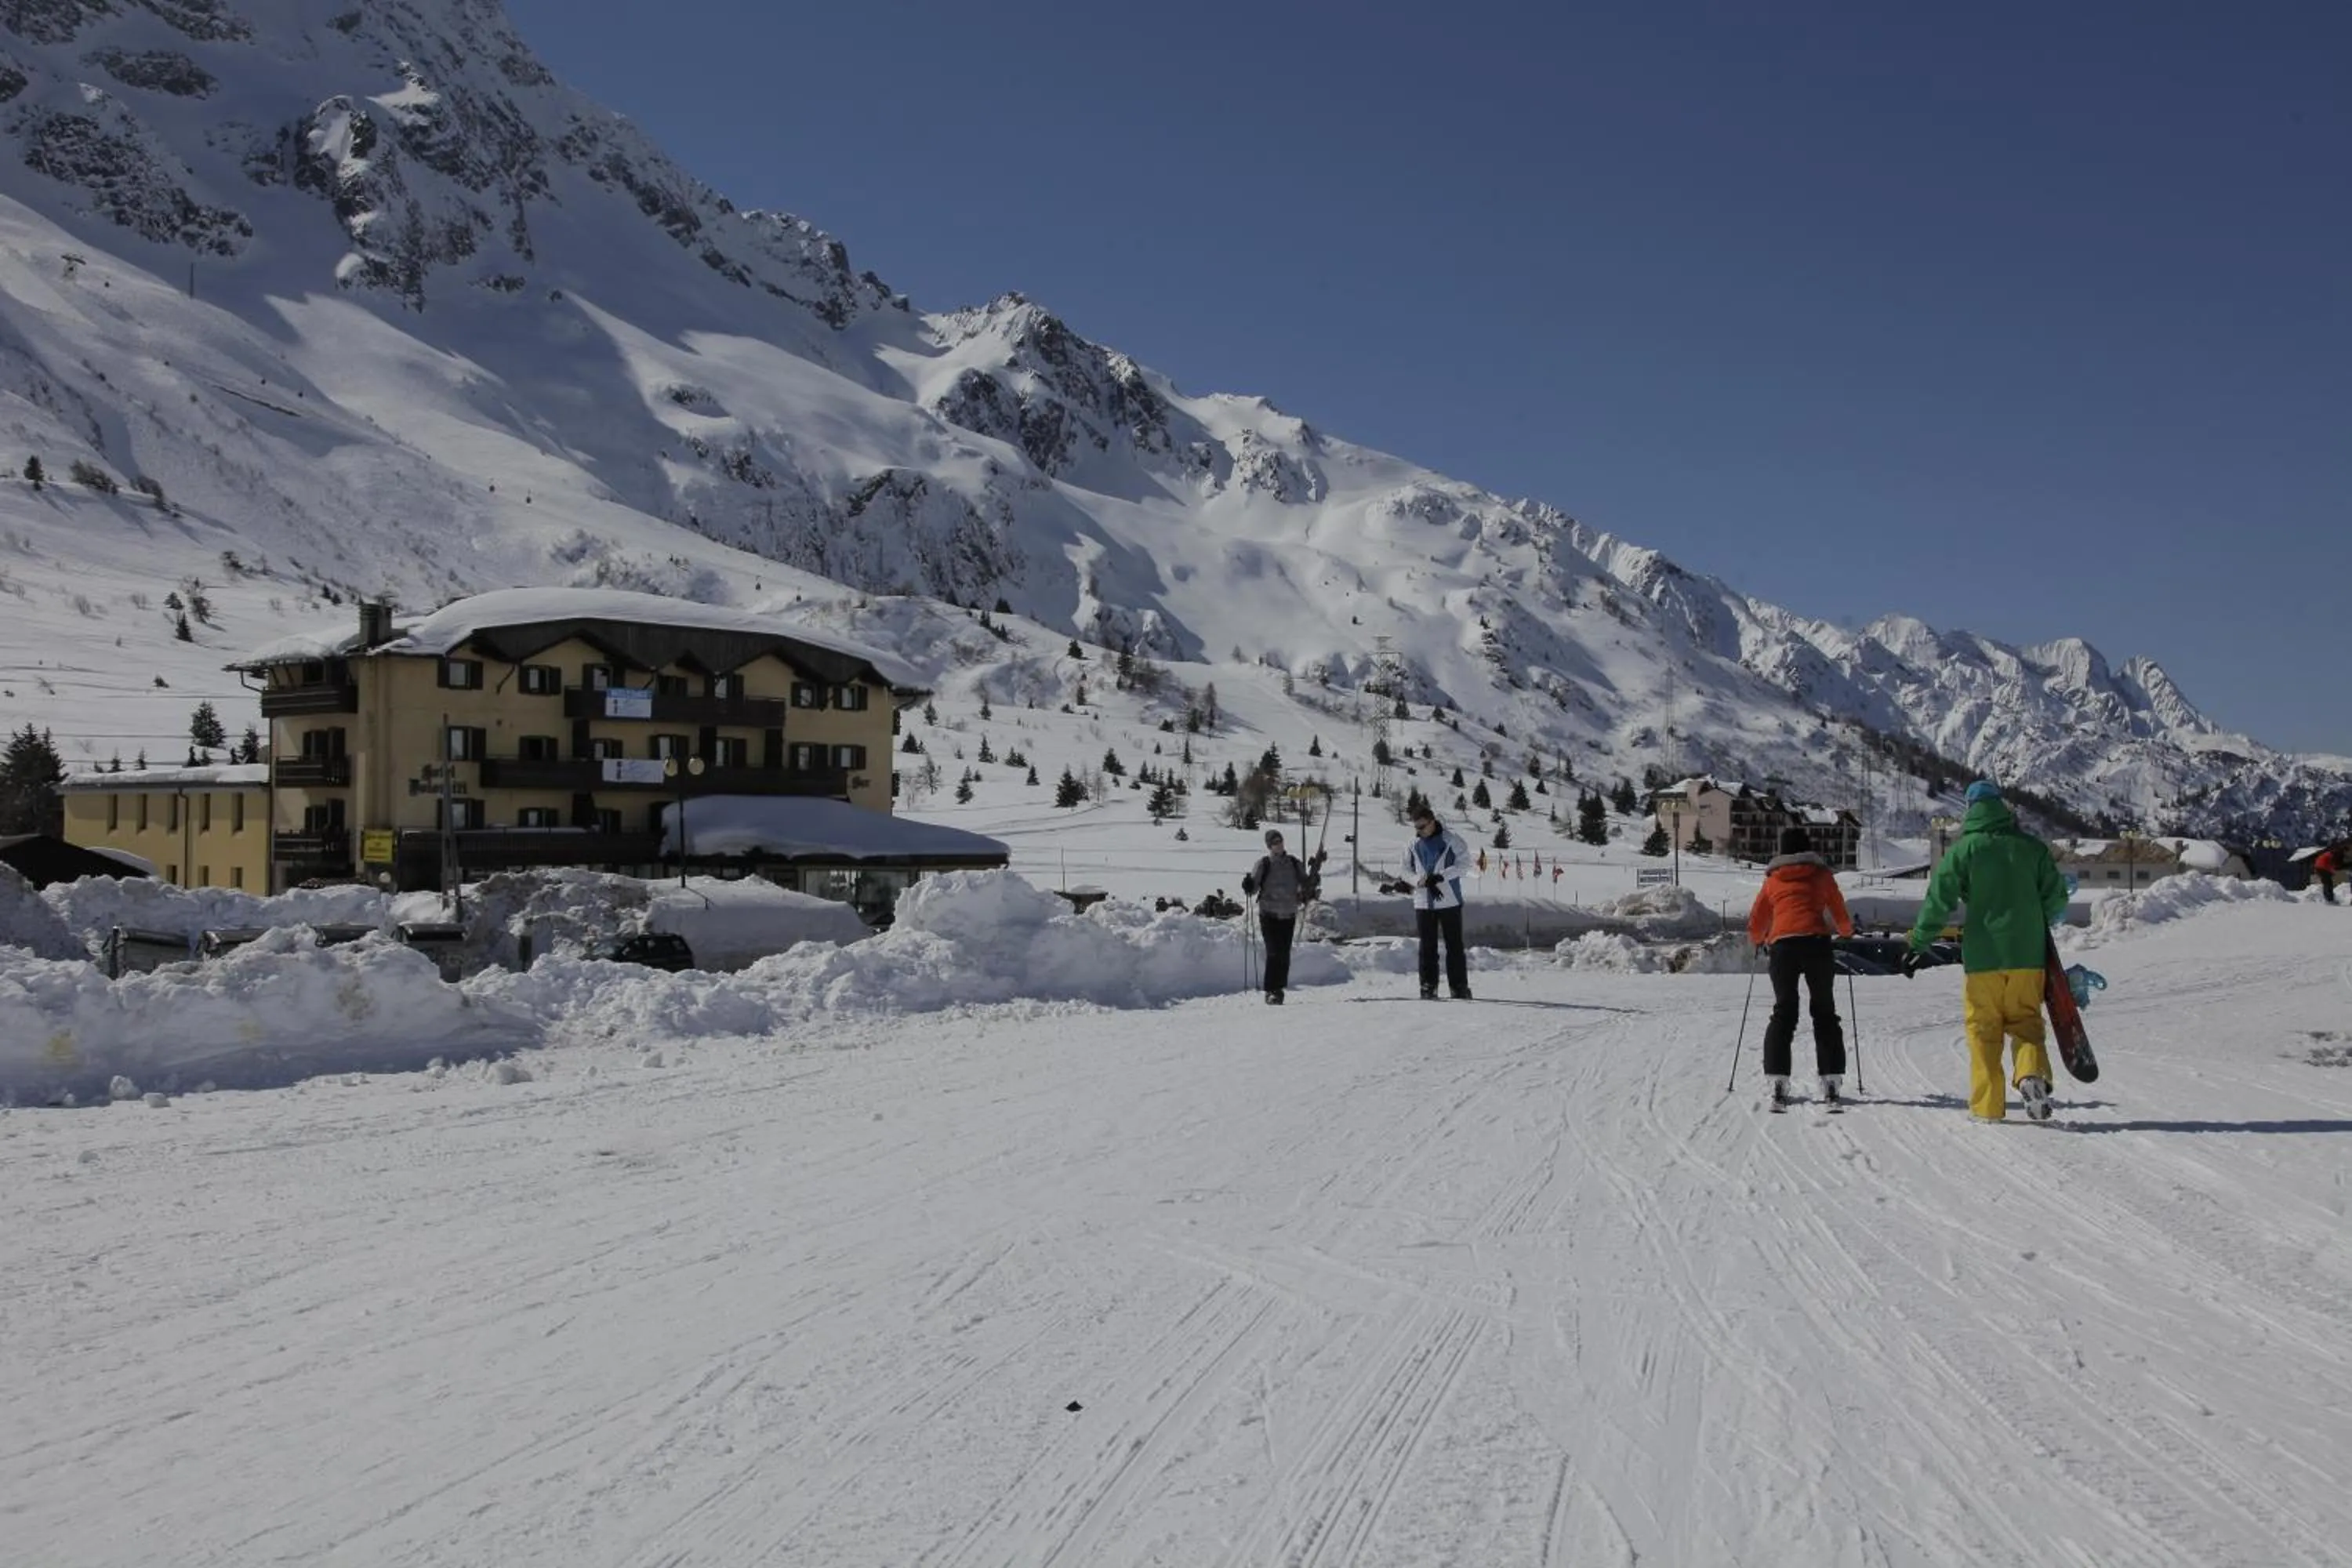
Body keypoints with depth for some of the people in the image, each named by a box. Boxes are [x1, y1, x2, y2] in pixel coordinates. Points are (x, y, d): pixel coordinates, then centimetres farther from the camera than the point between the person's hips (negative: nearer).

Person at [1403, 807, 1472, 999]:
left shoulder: (1451, 839, -5)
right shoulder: (1413, 845, 5)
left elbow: (1463, 862, -7)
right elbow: (1407, 871, 7)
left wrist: (1440, 877, -17)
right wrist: (1423, 882, -12)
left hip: (1449, 901, -3)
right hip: (1423, 902, 3)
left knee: (1454, 945, 1)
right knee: (1427, 947, 4)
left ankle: (1459, 987, 7)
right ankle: (1428, 987, 9)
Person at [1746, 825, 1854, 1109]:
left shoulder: (1773, 880, 17)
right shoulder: (1822, 875, 14)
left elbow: (1756, 924, 20)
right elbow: (1841, 918, 19)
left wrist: (1759, 941, 41)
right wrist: (1847, 930, 41)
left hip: (1781, 946, 1)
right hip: (1816, 943, -1)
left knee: (1783, 1013, 6)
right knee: (1825, 1013, 9)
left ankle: (1777, 1081, -5)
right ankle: (1831, 1081, 3)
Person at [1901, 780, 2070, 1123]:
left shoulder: (1964, 848, -2)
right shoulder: (2032, 846, 6)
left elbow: (1939, 901, -5)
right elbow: (2056, 899, 9)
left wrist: (1918, 944, 1)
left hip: (1983, 956, -2)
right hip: (2028, 954, 2)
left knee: (1984, 1029, 6)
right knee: (2025, 1021, 13)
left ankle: (1988, 1104, 4)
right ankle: (2033, 1072, -14)